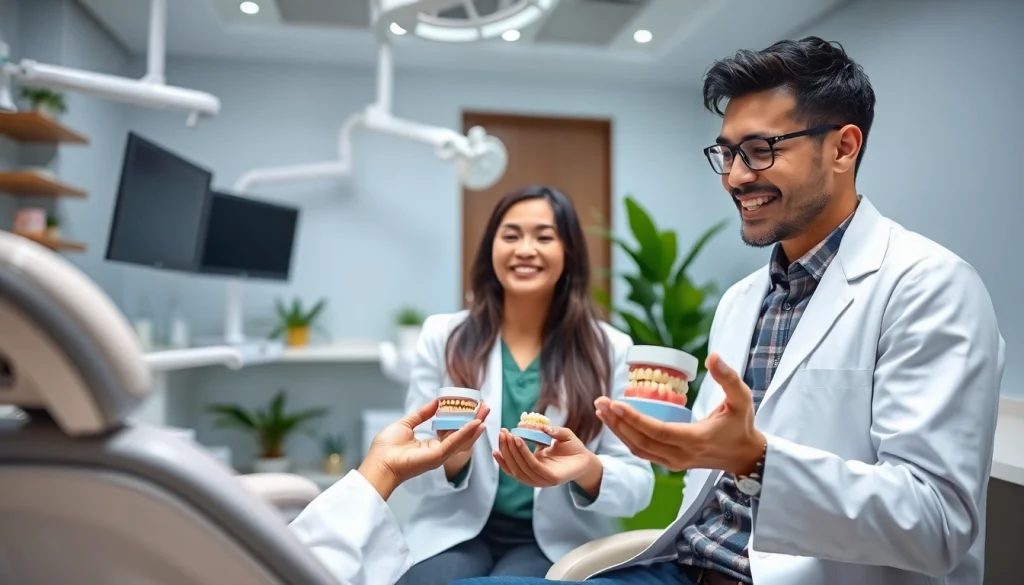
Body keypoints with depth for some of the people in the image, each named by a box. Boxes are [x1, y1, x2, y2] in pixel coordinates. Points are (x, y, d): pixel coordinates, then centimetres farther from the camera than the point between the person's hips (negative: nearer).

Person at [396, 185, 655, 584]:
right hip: (457, 530, 1)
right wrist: (451, 456, -23)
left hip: (558, 541, 0)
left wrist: (587, 470, -26)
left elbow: (639, 485, -2)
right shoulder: (441, 335, 1)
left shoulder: (611, 349, -1)